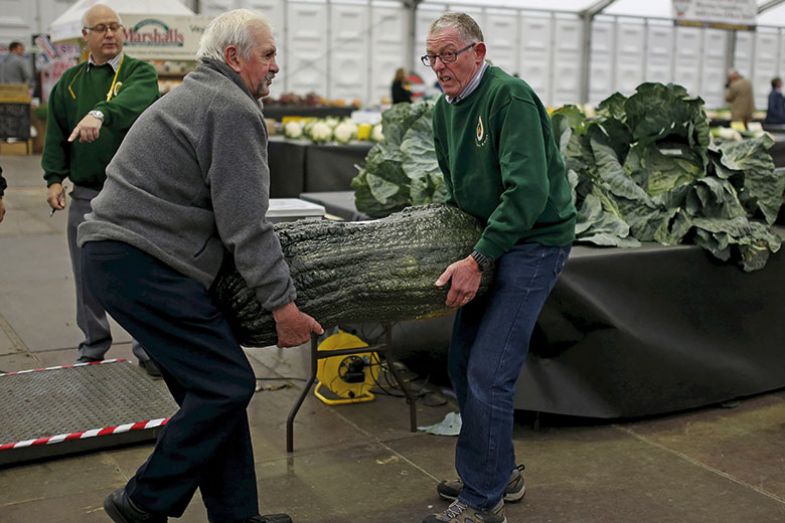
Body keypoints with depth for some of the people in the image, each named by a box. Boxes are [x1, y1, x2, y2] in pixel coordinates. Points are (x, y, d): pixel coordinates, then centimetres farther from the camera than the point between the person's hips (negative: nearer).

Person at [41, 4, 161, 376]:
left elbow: (134, 100, -24)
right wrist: (54, 179, 0)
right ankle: (94, 347, 24)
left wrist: (101, 113, -42)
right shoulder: (70, 82, 13)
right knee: (88, 275, 10)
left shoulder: (140, 73, 0)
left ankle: (147, 347, 10)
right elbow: (56, 135, 11)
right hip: (86, 194, 4)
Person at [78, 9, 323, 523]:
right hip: (144, 263, -11)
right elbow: (245, 225, -16)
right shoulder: (234, 110, -11)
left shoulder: (197, 95, 22)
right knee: (227, 385, -9)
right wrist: (284, 305, -12)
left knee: (213, 385, 12)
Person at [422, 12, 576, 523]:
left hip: (535, 241, -9)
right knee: (463, 362, 12)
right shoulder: (445, 109, 8)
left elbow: (528, 191, -27)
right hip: (487, 240, 9)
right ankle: (500, 472, 29)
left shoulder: (510, 97, -19)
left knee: (488, 373, -11)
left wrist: (477, 261, -27)